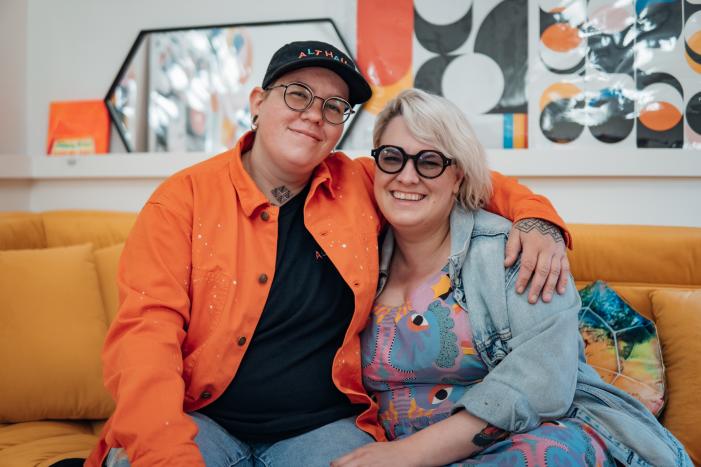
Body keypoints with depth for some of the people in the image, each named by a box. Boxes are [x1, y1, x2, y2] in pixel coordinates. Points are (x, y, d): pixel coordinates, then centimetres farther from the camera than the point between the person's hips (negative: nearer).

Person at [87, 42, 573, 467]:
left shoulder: (361, 186, 4)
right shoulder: (185, 197, -4)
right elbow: (146, 326, -12)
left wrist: (536, 218, -2)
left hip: (325, 428, 2)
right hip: (199, 421, -1)